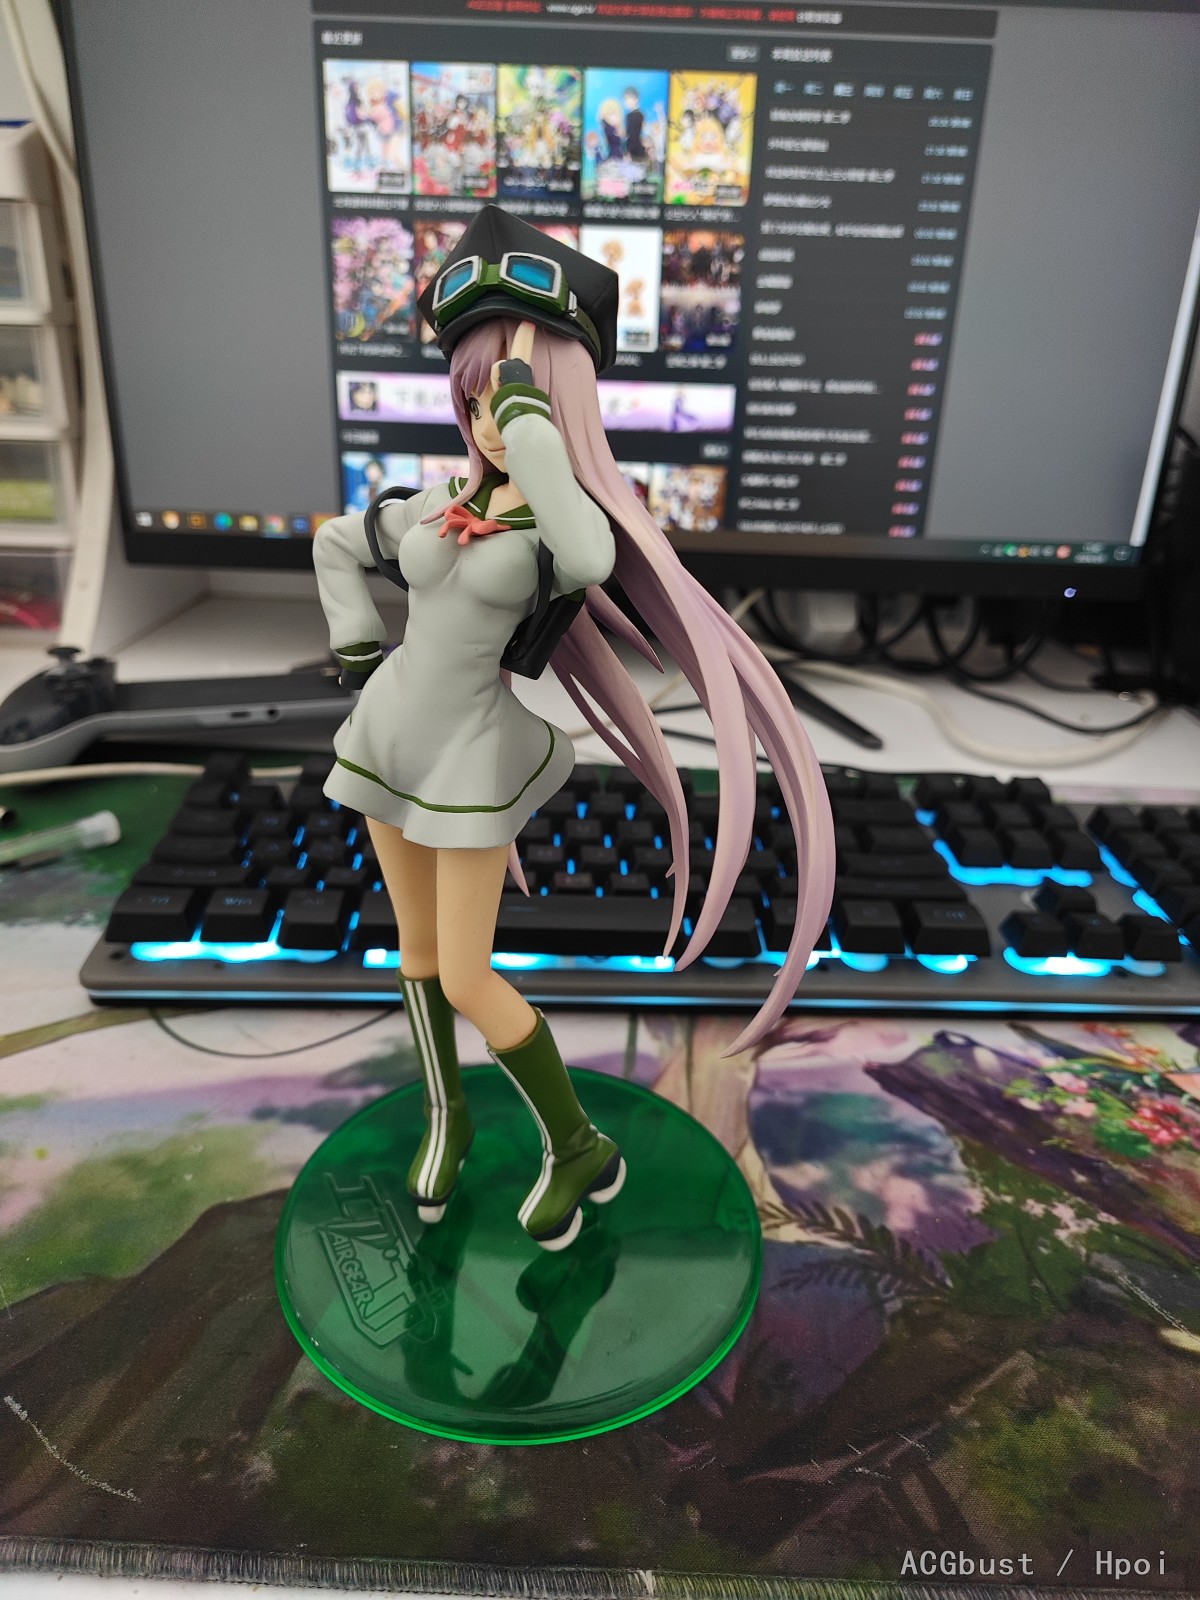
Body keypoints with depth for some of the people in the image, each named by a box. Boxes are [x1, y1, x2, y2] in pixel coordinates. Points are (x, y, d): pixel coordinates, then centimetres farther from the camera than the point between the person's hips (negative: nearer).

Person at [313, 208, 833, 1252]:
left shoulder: (583, 523, -15)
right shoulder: (445, 506, 3)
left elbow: (585, 560, -43)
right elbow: (337, 545, 19)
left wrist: (529, 395, -32)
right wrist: (360, 658, 8)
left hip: (470, 755, -6)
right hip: (387, 731, 6)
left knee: (468, 982, -4)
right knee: (419, 950, 15)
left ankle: (579, 1147, 16)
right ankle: (447, 1117, 35)